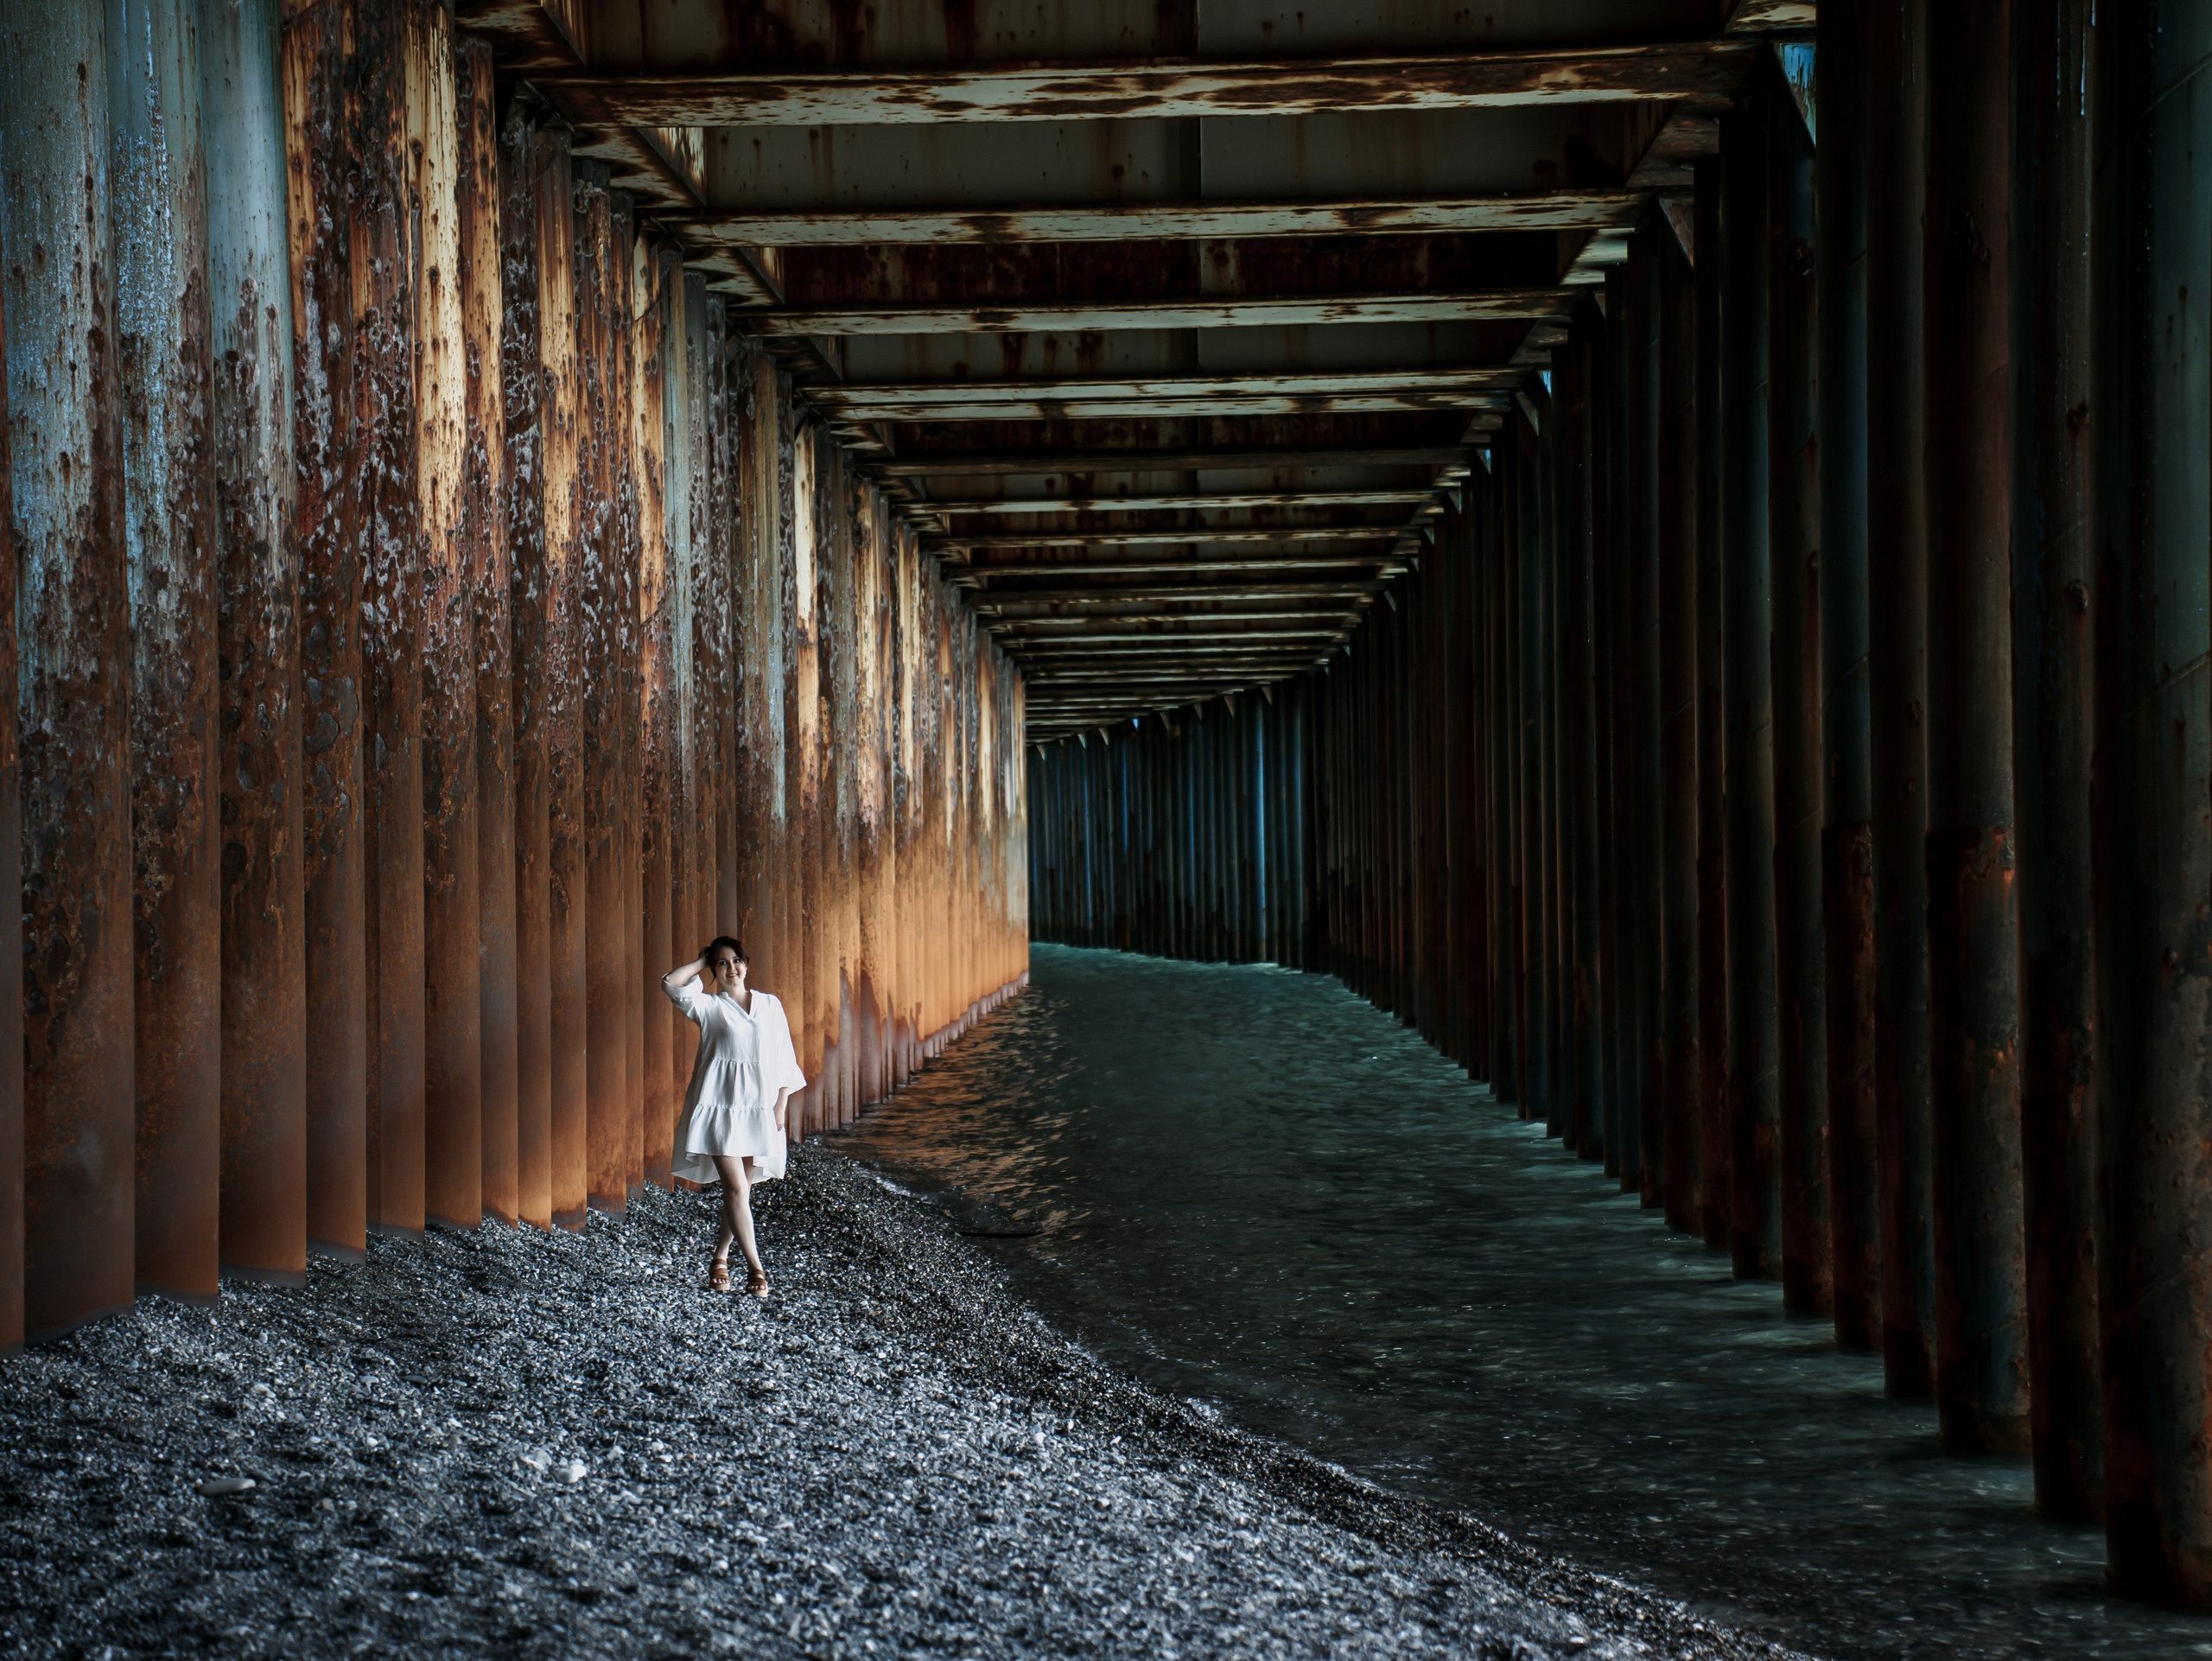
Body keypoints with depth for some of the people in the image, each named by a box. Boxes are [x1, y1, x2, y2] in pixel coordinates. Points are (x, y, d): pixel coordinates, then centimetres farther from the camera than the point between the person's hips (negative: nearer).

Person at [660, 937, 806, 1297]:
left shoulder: (770, 1005, 11)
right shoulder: (709, 1006, 3)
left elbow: (785, 1058, 11)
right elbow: (670, 983, -14)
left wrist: (781, 1106, 4)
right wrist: (701, 963, 1)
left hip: (759, 1108, 3)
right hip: (720, 1105, -3)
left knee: (741, 1189, 7)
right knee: (736, 1187, -11)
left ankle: (719, 1259, 21)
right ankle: (755, 1267, -9)